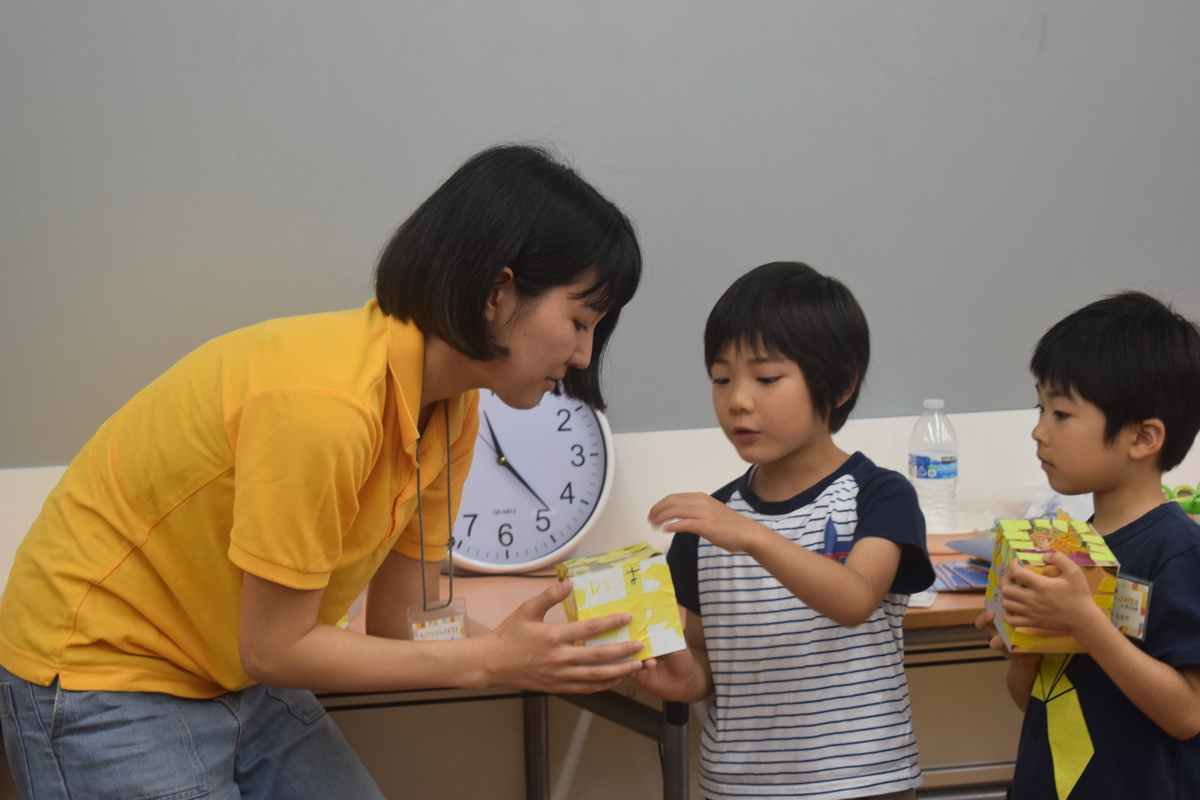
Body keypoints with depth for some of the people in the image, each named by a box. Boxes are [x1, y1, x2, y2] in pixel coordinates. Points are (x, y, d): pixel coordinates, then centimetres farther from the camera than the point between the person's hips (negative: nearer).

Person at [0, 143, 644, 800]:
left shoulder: (451, 408, -5)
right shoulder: (324, 402, -31)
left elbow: (396, 625, -3)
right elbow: (275, 648, -23)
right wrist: (489, 660, -21)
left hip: (239, 683, 8)